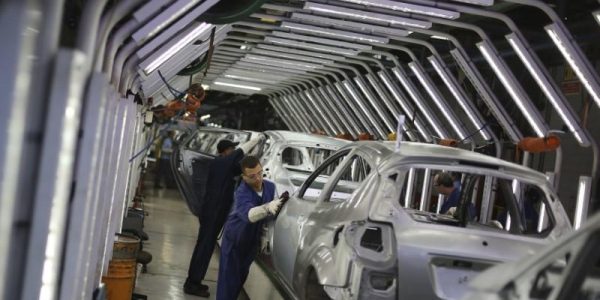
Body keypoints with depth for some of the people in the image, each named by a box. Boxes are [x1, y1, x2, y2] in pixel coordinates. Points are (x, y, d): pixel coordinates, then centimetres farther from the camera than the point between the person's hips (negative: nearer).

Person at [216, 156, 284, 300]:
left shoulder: (270, 187, -12)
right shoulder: (242, 192, -32)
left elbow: (268, 215, 2)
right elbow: (249, 214, -53)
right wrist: (267, 208, -70)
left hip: (252, 240, 6)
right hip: (234, 239, -6)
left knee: (242, 276, 19)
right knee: (229, 279, -6)